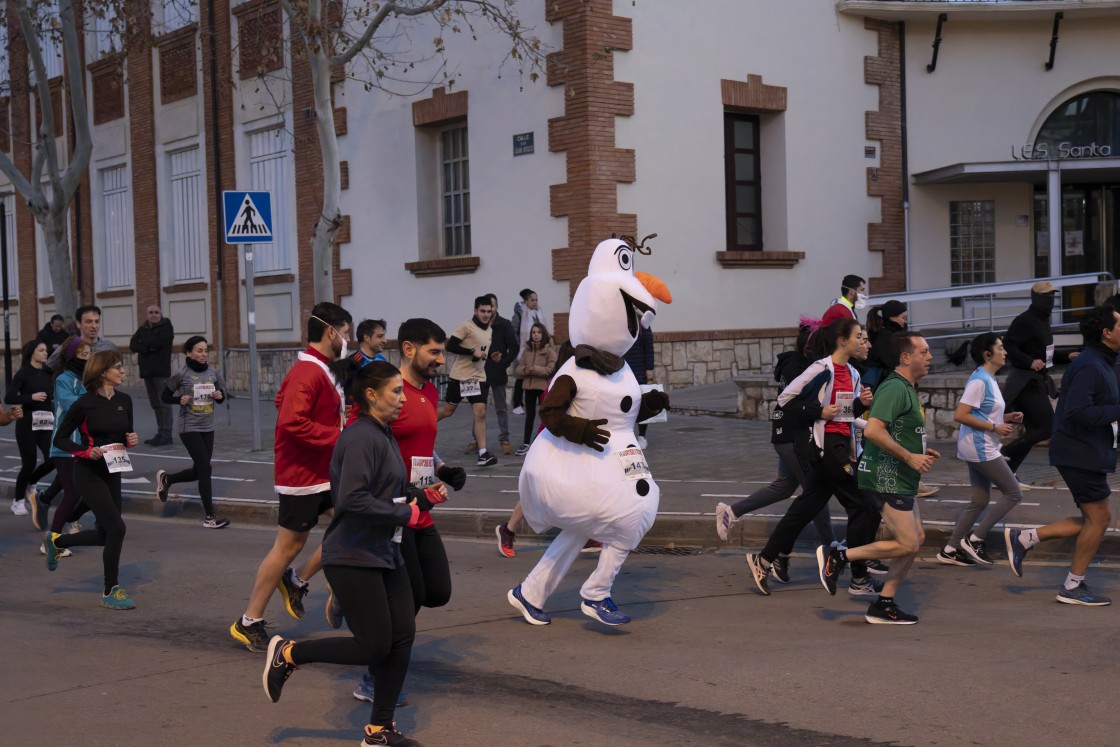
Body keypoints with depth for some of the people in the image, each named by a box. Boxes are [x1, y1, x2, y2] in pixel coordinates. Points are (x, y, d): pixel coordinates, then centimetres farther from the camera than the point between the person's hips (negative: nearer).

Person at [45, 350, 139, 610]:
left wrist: (133, 439, -6)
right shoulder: (85, 403, -13)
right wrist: (87, 450, -22)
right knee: (116, 528, -13)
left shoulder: (124, 401, 4)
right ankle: (111, 592, 1)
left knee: (105, 535, 12)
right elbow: (60, 438, -7)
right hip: (89, 474, -7)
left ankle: (57, 541, 39)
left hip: (112, 473, 7)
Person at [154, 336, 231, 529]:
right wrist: (179, 399, -19)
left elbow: (221, 394, 14)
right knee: (205, 469, -9)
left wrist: (220, 395, -8)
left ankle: (166, 478, 43)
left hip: (208, 428, 6)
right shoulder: (182, 374, -10)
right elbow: (165, 396, -1)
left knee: (198, 471, 14)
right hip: (189, 428, -6)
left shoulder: (213, 373, 2)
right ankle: (210, 517, -1)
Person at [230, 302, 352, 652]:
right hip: (303, 475, -9)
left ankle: (297, 582, 19)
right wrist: (337, 437, -26)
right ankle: (248, 623, 12)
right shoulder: (308, 373, -20)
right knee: (288, 546, 0)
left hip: (325, 472, 9)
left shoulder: (321, 371, 11)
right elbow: (292, 422, -31)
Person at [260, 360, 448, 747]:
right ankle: (288, 653, 14)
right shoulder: (361, 438, -18)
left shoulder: (384, 436, 12)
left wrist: (425, 496, 2)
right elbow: (353, 499, -28)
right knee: (374, 647, -5)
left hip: (385, 554, 9)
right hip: (353, 558, -9)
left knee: (402, 637, 6)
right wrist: (405, 515, -20)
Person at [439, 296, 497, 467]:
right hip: (460, 376, -5)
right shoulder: (466, 327, -11)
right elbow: (450, 346, -18)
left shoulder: (490, 331, 13)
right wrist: (473, 352, -23)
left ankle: (483, 453, -12)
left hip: (479, 377, 5)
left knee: (480, 413, -7)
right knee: (447, 410, 7)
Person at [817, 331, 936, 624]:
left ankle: (883, 605, 15)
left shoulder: (908, 388, 18)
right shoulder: (894, 388, -16)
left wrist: (921, 451, 15)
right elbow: (872, 430, -27)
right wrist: (909, 457, -22)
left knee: (917, 537, 11)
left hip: (900, 479, 11)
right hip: (887, 478, -11)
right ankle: (838, 557, -1)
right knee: (907, 544, -9)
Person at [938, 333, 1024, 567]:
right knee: (1013, 493, -4)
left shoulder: (988, 380, 14)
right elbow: (960, 415, -23)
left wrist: (1006, 418, 9)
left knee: (980, 501, 12)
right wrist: (995, 428, -19)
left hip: (982, 449, 10)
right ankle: (975, 539, 1)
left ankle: (950, 550, 15)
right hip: (980, 448, -10)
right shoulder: (979, 381, -17)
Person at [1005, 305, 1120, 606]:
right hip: (1081, 454, -10)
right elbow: (1077, 411, -28)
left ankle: (1024, 538, 14)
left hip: (1089, 453, 10)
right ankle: (1073, 587, 9)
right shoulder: (1089, 366, -18)